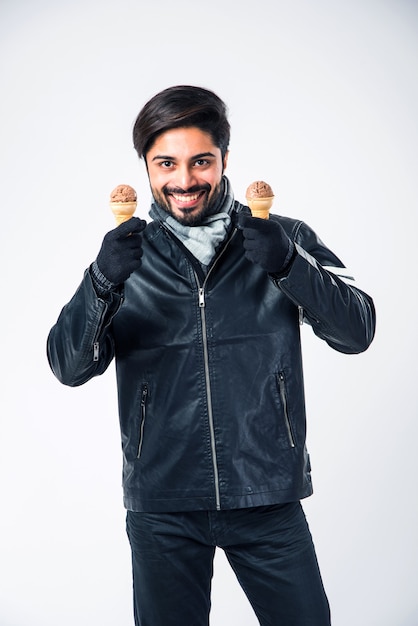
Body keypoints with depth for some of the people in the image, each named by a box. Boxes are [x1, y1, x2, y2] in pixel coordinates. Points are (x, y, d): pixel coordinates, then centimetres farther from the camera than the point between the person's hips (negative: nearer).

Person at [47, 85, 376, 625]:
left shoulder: (285, 240, 2)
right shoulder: (128, 255, 4)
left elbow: (356, 332, -6)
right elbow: (68, 367, -4)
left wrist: (290, 266, -23)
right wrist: (103, 283, -22)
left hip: (268, 496, 0)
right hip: (162, 505, 1)